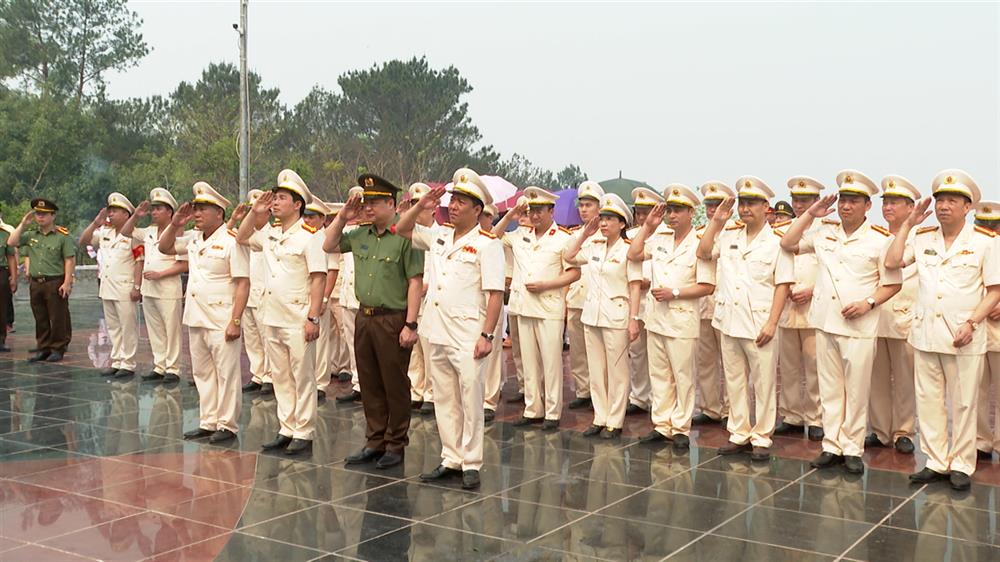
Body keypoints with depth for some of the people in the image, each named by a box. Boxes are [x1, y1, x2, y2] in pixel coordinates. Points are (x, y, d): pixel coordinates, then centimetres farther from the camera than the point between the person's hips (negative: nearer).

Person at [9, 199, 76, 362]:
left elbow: (70, 260, -8)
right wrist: (23, 224, 2)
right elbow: (12, 242, 4)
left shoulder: (63, 236, -4)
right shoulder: (31, 236, 13)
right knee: (40, 319, 11)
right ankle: (43, 349, 20)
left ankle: (58, 349, 9)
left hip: (55, 283, -6)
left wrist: (67, 282, -14)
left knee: (58, 319, 0)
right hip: (35, 283, 6)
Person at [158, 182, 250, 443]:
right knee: (202, 373, 14)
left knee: (226, 374, 0)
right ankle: (208, 423, 23)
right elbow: (164, 248, 23)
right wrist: (175, 224, 5)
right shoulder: (193, 239, 11)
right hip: (196, 318, 8)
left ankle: (227, 425, 8)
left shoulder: (231, 241, -12)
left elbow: (243, 284, -16)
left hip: (221, 321, -8)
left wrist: (235, 321, -21)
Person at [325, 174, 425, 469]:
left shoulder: (405, 236, -12)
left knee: (395, 386, 4)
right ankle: (374, 441, 25)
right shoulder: (360, 235, 9)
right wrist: (342, 218, 6)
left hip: (393, 320, -7)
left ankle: (396, 445, 16)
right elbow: (329, 246, 21)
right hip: (364, 317, 7)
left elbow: (415, 282, -14)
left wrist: (410, 324, -18)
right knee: (370, 385, 14)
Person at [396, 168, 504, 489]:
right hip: (435, 333, 7)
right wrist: (421, 206, 7)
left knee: (470, 401, -1)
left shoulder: (487, 244, -7)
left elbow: (495, 294, -12)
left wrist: (487, 335, -18)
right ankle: (450, 460, 22)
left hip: (468, 337, -6)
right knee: (444, 401, 12)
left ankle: (471, 464, 8)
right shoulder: (439, 236, 12)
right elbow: (402, 230, 23)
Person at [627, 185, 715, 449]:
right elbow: (633, 255, 8)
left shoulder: (699, 244, -9)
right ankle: (662, 425, 20)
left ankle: (681, 429, 11)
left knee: (683, 377, 3)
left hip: (682, 320, -6)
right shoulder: (660, 237, 9)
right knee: (659, 374, 11)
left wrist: (674, 293, -16)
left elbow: (707, 287, -11)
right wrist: (647, 226, 3)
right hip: (655, 317, 6)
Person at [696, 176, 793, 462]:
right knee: (734, 381, 11)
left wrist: (772, 323, -13)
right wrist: (716, 221, 1)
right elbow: (703, 252, 8)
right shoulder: (729, 235, 10)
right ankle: (739, 435, 22)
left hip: (759, 325, -5)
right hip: (729, 321, 5)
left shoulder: (777, 241, -4)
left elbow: (783, 285, -6)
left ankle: (761, 439, 11)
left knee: (763, 383, 1)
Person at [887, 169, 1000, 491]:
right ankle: (936, 462, 18)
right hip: (925, 334, 4)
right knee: (928, 401, 8)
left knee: (963, 404, 4)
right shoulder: (923, 238, 9)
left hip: (963, 338, -3)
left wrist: (972, 323, -13)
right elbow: (891, 263, 0)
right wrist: (908, 224, 3)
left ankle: (961, 465, 15)